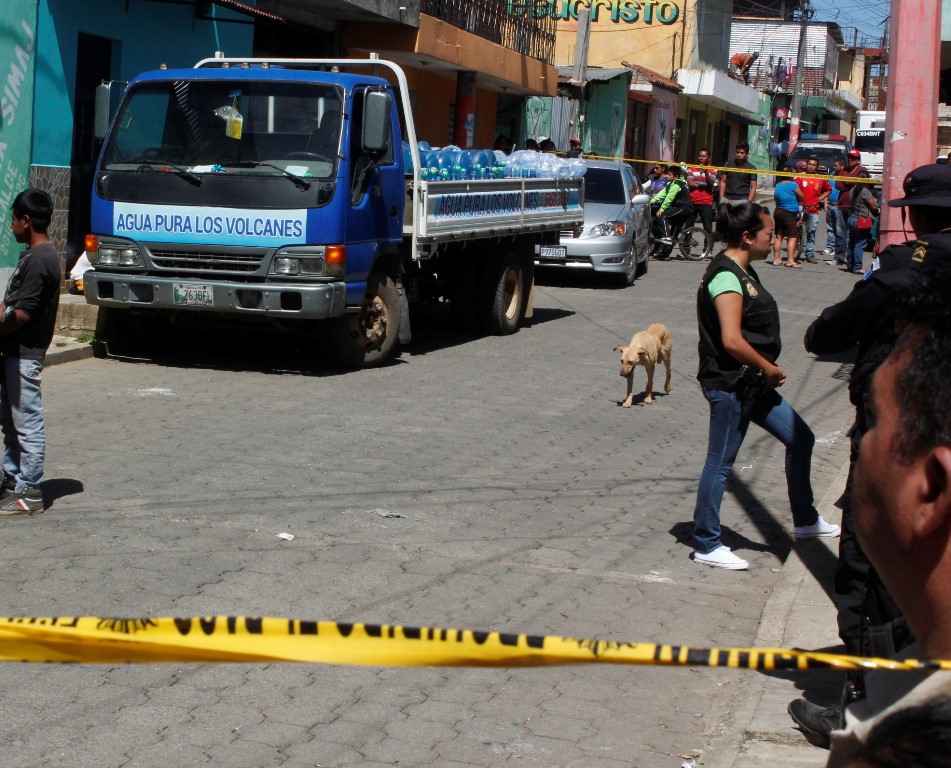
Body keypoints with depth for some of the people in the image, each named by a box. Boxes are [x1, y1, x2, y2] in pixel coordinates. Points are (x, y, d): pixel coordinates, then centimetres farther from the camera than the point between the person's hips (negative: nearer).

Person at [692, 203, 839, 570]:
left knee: (800, 439, 15)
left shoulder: (742, 271, 12)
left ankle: (805, 521, 29)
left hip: (752, 383, 10)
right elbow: (731, 340, -27)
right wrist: (769, 368, -15)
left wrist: (767, 372, 8)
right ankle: (706, 545, 12)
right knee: (720, 463, 0)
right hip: (729, 385, -10)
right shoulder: (726, 277, -19)